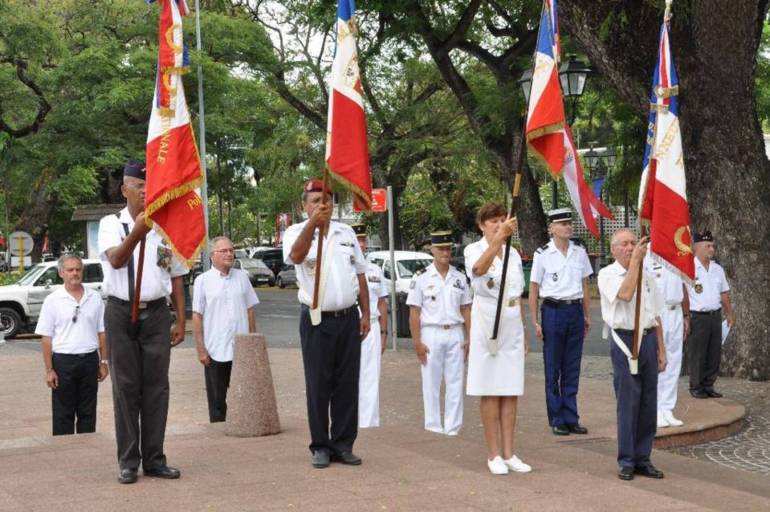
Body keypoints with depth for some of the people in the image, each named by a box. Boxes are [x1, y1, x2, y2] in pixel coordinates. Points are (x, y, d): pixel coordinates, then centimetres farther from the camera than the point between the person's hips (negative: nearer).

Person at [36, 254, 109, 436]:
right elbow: (46, 338, -3)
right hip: (63, 361, -3)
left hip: (90, 359, 3)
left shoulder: (95, 298, 7)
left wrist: (103, 362, 6)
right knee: (63, 415, 2)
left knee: (88, 413, 8)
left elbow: (101, 332, 11)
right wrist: (49, 370, -8)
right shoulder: (52, 301, -1)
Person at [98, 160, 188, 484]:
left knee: (156, 387, 3)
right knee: (125, 387, 1)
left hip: (156, 313, 2)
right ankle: (128, 461, 6)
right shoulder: (111, 224, 0)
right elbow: (116, 260, -20)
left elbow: (176, 278, 11)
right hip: (121, 312, -2)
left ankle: (154, 459, 9)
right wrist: (137, 232, -37)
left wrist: (181, 321, 7)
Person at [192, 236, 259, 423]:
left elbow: (250, 310, 14)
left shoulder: (242, 277, 9)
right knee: (217, 400, 5)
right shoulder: (203, 281, -1)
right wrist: (201, 349, -7)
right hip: (215, 351, -3)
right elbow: (197, 316, -2)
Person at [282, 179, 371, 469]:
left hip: (348, 318, 4)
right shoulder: (297, 232, -2)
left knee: (347, 384, 5)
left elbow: (360, 275, 15)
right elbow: (296, 256, -26)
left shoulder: (346, 233, 11)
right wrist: (313, 222, -38)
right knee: (318, 385, 0)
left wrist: (366, 313, 9)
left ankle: (343, 445, 12)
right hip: (316, 320, -3)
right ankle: (320, 447, 8)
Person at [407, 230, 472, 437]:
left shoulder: (459, 278, 10)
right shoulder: (421, 278, -2)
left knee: (455, 382, 3)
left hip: (455, 334, 3)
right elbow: (414, 312, -3)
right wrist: (417, 342, -9)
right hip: (431, 333, -3)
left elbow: (465, 310, 12)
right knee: (431, 383, 1)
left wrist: (468, 338, 6)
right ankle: (433, 427, 8)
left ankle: (453, 427, 9)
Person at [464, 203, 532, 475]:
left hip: (512, 324, 5)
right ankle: (494, 455, 4)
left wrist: (524, 332, 17)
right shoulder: (474, 250, -6)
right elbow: (479, 269, -32)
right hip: (488, 323, -5)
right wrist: (499, 237, -45)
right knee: (490, 392, -2)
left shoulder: (513, 254, 12)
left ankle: (508, 453, 11)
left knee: (511, 392, 6)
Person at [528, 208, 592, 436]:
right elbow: (534, 290, -2)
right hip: (553, 311, -4)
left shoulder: (579, 252, 8)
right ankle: (557, 420, 9)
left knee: (572, 369, 7)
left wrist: (587, 316, 13)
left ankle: (571, 418, 15)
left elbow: (585, 286, 15)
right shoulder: (543, 254, -4)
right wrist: (535, 322, -5)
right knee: (553, 369, 2)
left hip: (575, 310, 4)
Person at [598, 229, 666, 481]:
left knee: (648, 401, 6)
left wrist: (661, 350, 14)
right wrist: (635, 260, -16)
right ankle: (626, 461, 5)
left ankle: (643, 458, 14)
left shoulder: (647, 277, 15)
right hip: (624, 340, -5)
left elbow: (656, 316, 18)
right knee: (628, 401, -4)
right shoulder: (607, 274, -2)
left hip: (648, 339, 5)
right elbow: (625, 294, -21)